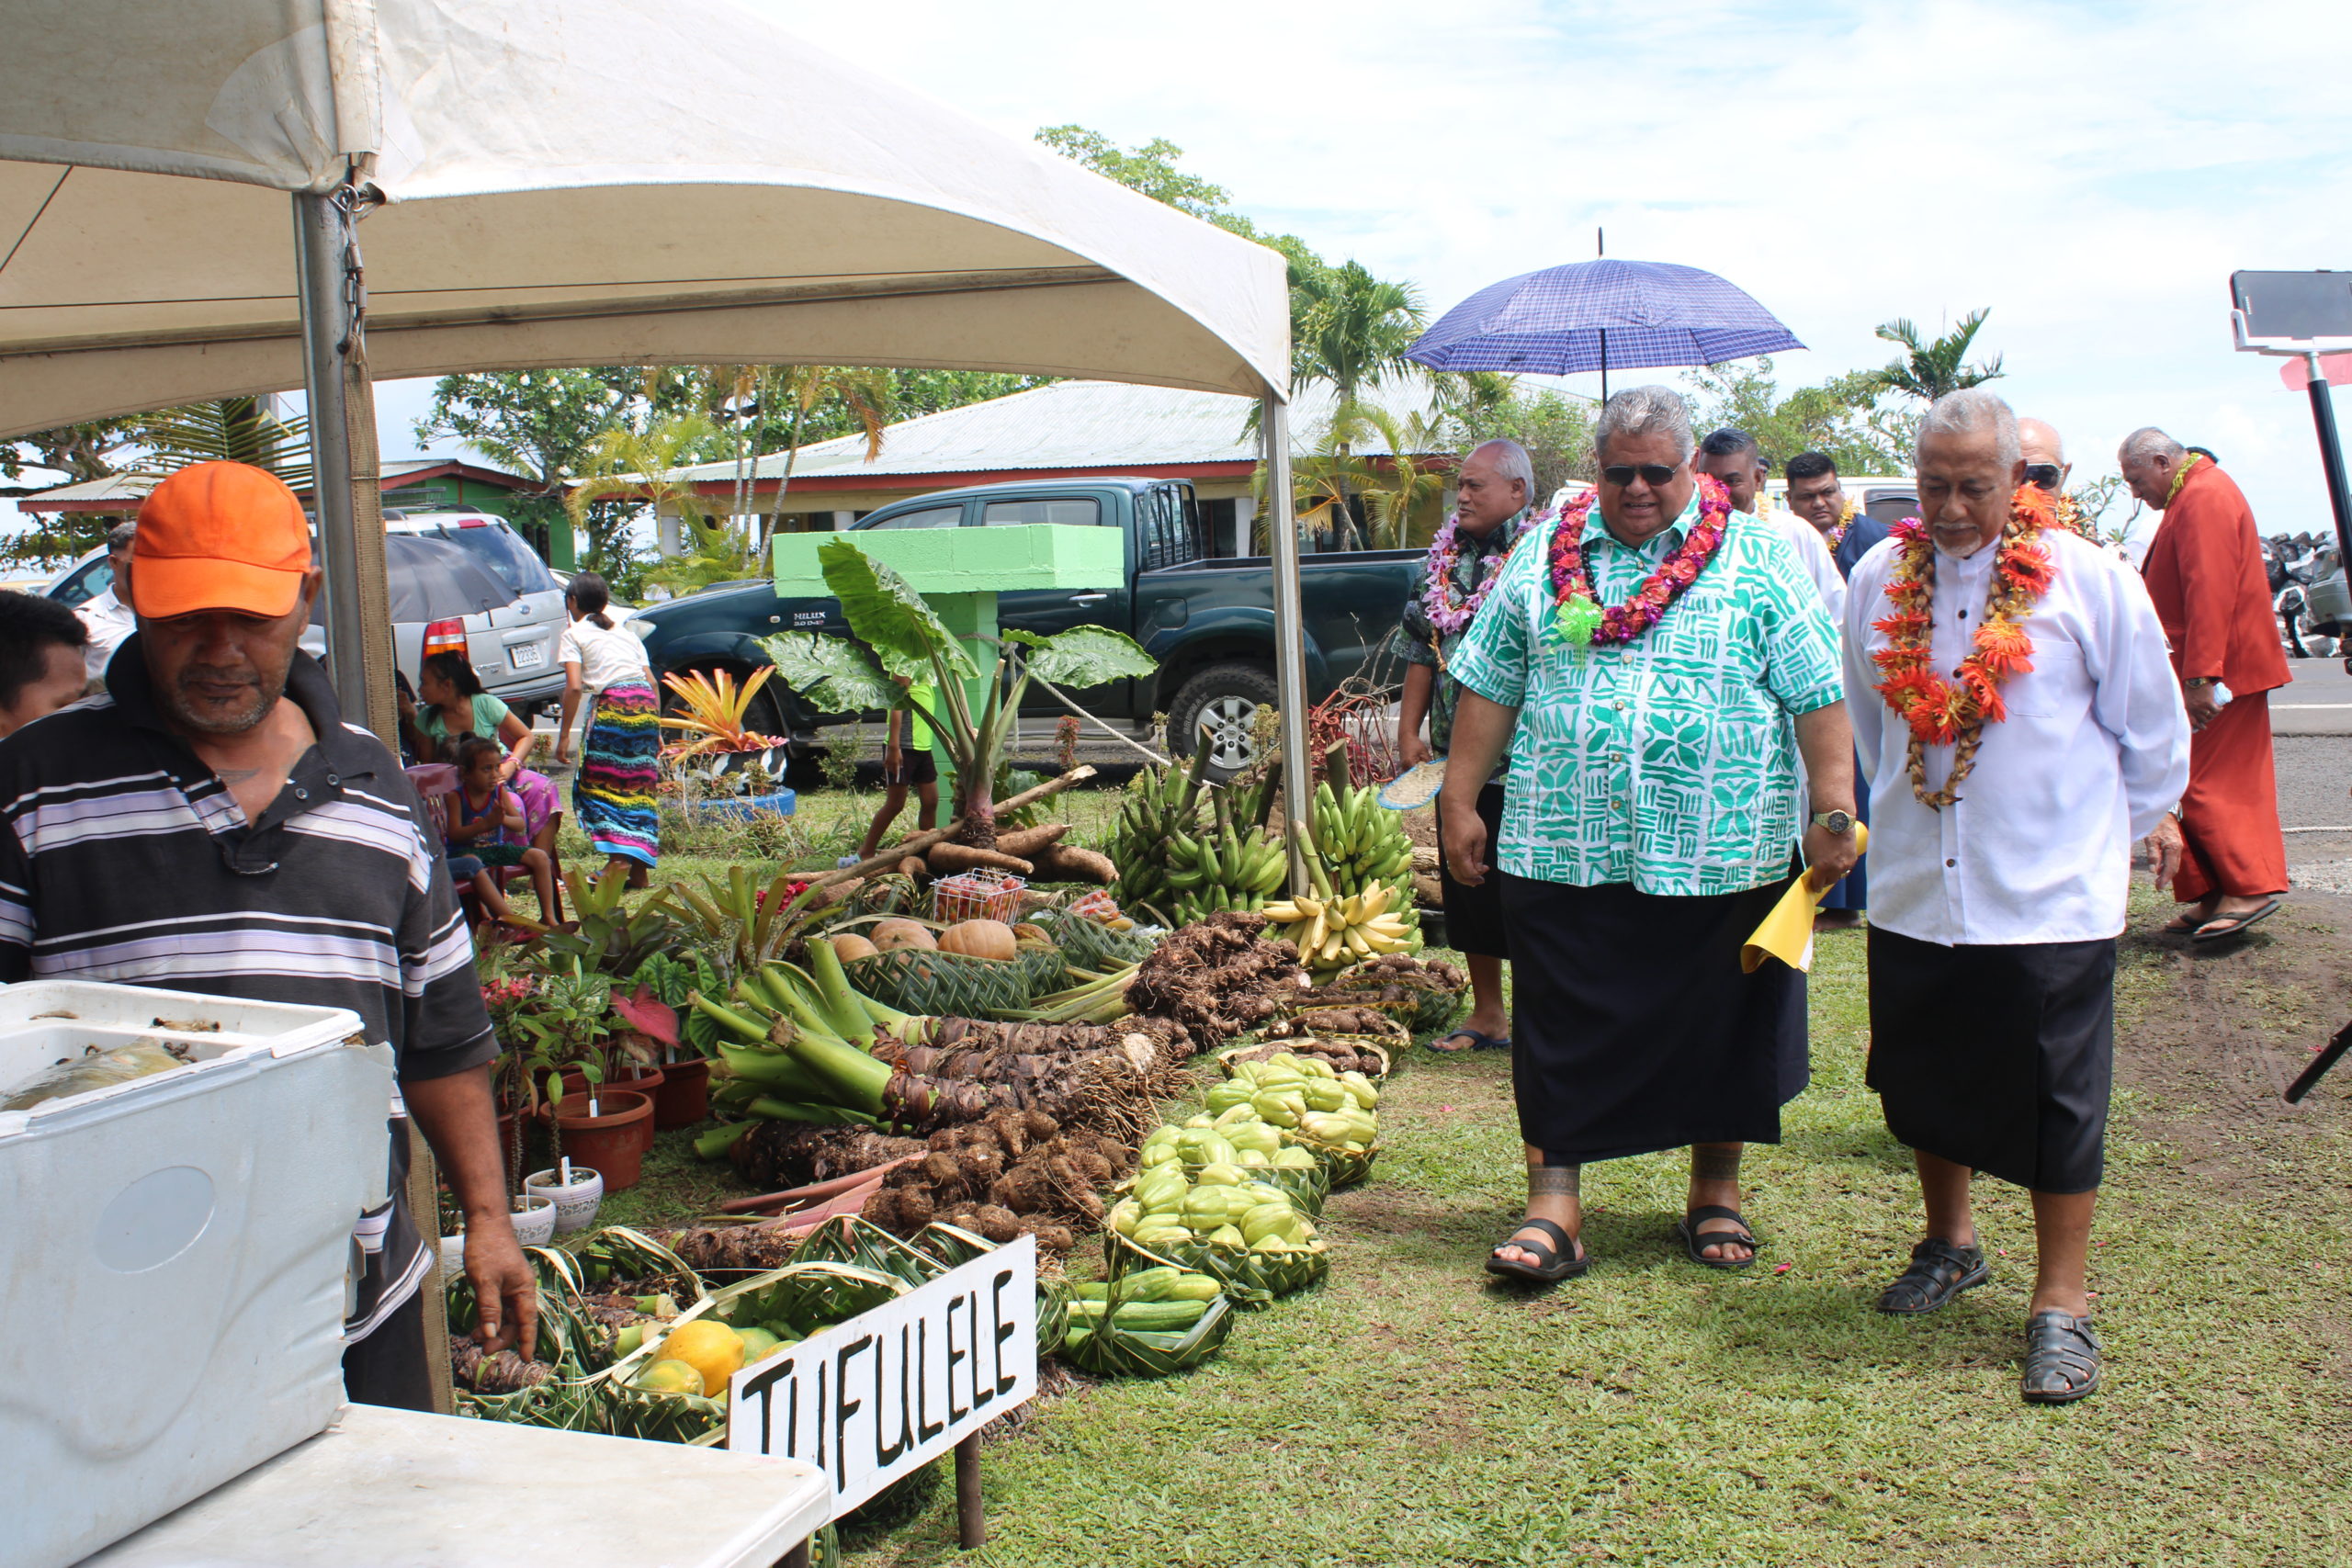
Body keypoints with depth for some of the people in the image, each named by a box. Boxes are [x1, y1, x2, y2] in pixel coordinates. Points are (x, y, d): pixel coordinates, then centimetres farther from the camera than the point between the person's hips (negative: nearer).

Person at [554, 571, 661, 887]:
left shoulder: (574, 634, 7)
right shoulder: (626, 633, 24)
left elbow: (574, 686, -4)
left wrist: (564, 735, -2)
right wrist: (655, 729, 22)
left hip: (612, 706, -6)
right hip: (646, 705, 6)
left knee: (598, 783, 4)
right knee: (639, 787, 8)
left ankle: (618, 856, -11)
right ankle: (639, 870, 6)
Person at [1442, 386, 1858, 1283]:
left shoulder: (1758, 559, 3)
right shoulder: (1545, 556, 9)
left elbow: (1819, 695, -1)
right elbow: (1489, 688, 12)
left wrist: (1834, 812, -7)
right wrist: (1459, 804, 8)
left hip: (1720, 854, -1)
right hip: (1561, 849, 1)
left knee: (1720, 1028, 10)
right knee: (1561, 1033, 3)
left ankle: (1716, 1190, 28)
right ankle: (1553, 1204, 11)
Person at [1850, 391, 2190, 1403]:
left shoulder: (2090, 581, -8)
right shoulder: (1880, 580, 2)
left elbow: (2150, 724, 5)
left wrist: (2147, 819, 15)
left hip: (2052, 894, -3)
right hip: (1914, 891, 4)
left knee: (2055, 1101, 1)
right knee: (1924, 1082, 15)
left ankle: (2061, 1303, 14)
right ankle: (1950, 1244, 38)